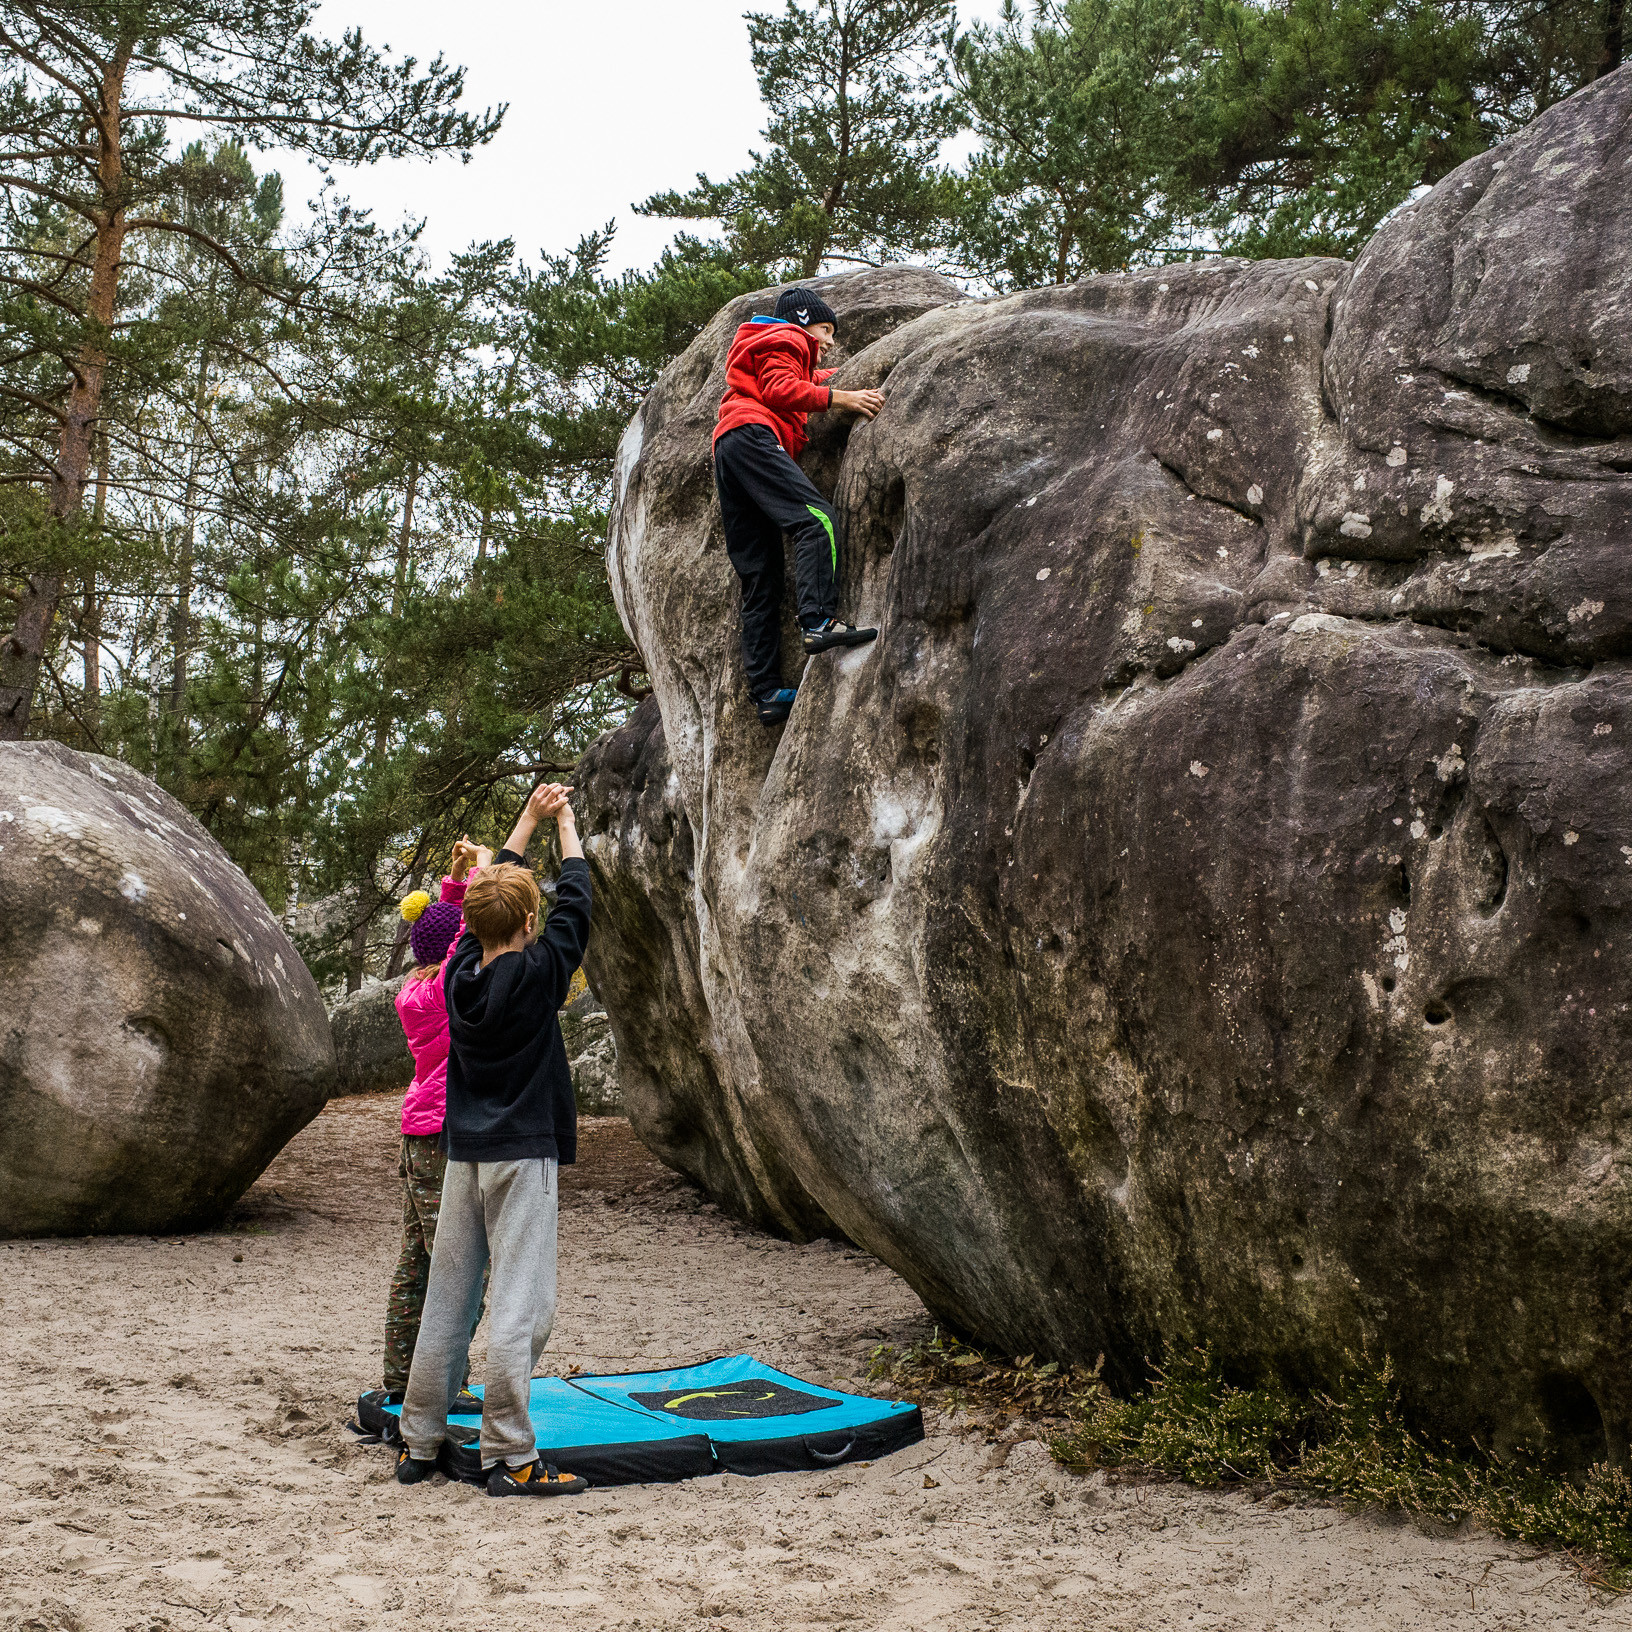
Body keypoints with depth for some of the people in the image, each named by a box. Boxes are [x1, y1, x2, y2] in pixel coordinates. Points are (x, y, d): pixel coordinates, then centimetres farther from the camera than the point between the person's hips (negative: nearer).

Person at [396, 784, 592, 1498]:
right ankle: (509, 1457, -7)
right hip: (523, 1152, -6)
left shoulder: (461, 972, 4)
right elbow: (574, 902, 1)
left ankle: (418, 1444, 18)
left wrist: (529, 820, 25)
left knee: (448, 1299, 11)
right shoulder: (536, 975, -11)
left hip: (464, 1155, 6)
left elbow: (488, 894, 18)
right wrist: (564, 823, 15)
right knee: (520, 1304, -6)